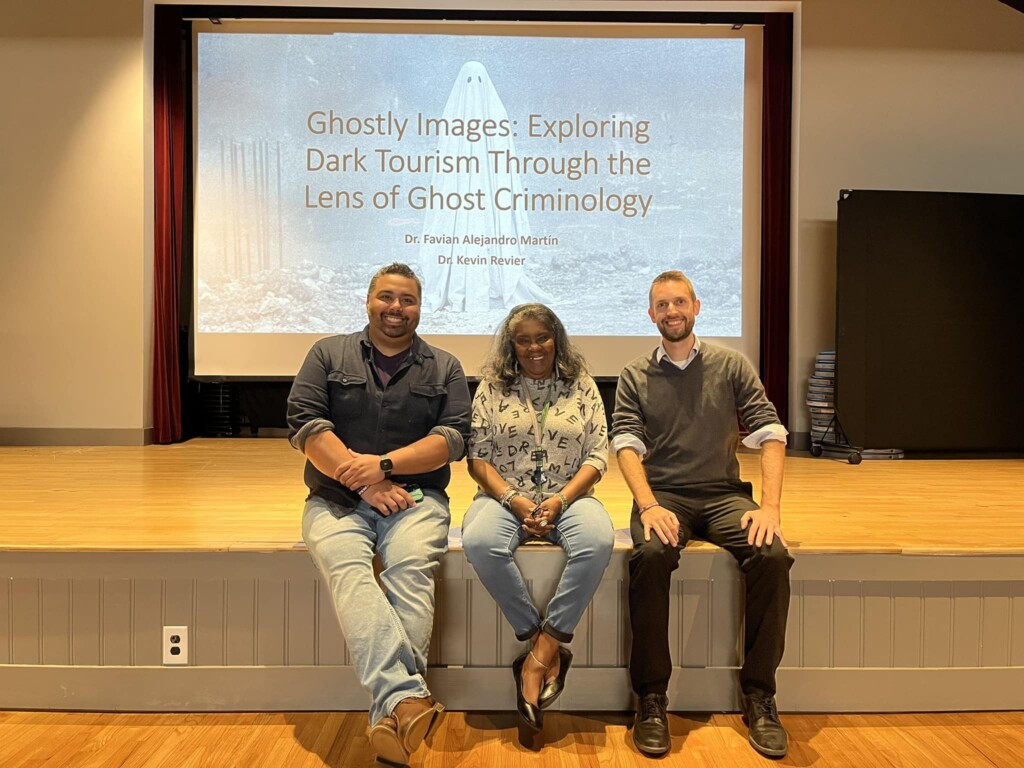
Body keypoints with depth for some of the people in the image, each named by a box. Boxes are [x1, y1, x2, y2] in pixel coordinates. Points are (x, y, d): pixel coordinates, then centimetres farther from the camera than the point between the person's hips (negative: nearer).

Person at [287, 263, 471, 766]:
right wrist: (362, 480, -11)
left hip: (415, 497, 0)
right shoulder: (328, 354, 12)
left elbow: (454, 437, 1)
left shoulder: (444, 367, 13)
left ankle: (390, 713, -34)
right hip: (337, 497, 0)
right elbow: (304, 423, 0)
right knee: (345, 566, -31)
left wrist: (383, 464, -13)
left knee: (412, 568, -30)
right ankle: (408, 697, -43)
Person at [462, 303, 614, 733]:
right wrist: (514, 500, -14)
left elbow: (597, 455, 3)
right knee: (480, 542, -34)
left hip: (568, 497, 1)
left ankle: (542, 651, -22)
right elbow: (477, 457, 2)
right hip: (505, 496, 0)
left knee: (598, 541, -34)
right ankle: (548, 648, -18)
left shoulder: (581, 386, 8)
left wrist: (560, 500, -13)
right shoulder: (492, 387, 7)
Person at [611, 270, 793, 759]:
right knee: (650, 555, -33)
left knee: (773, 555, -27)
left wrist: (770, 506, -13)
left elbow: (770, 435, 2)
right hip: (663, 495, -1)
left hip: (724, 494, 1)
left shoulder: (731, 365, 9)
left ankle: (759, 695, -10)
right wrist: (649, 506, -21)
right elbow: (626, 444, -4)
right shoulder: (635, 376, 8)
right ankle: (651, 697, -17)